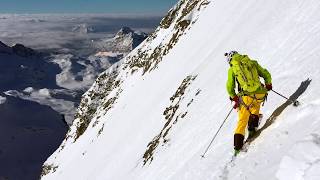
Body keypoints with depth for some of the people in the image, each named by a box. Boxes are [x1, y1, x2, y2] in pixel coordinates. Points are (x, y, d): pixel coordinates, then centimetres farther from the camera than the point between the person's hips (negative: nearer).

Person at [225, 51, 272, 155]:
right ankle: (252, 128, 19)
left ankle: (238, 144, 7)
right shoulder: (253, 63, 12)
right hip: (260, 94, 2)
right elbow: (266, 74, 15)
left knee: (242, 120, 11)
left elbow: (229, 87, 7)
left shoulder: (232, 69, 7)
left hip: (246, 96, -2)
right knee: (255, 109, 34)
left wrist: (235, 98, 21)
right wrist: (268, 85, 32)